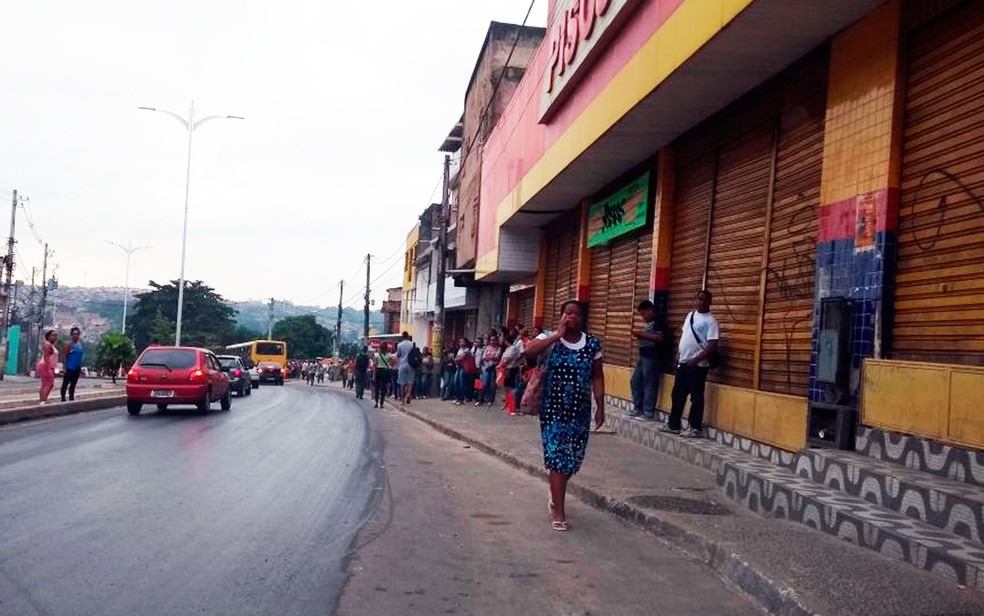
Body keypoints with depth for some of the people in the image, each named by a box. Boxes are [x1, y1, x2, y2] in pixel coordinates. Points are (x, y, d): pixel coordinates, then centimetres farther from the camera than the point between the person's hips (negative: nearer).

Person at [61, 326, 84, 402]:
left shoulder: (80, 344, 10)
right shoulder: (69, 344, -7)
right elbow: (65, 356, -10)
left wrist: (80, 367, 16)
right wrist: (65, 367, -16)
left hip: (77, 368, 6)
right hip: (69, 368, -6)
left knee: (73, 385, 12)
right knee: (65, 384, -1)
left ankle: (71, 399, 18)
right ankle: (63, 399, 4)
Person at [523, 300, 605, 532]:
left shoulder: (592, 344, 2)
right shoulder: (549, 338, -5)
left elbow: (597, 378, 6)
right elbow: (529, 351, -26)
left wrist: (600, 407, 2)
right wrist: (557, 335, -24)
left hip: (580, 411, 3)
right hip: (553, 409, -3)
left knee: (573, 459, 12)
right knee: (557, 458, -5)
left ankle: (556, 496, 39)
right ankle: (558, 512, 3)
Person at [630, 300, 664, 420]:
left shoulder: (658, 322, -9)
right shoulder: (648, 323, 20)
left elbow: (660, 338, -21)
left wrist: (643, 334, -20)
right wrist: (640, 336, 12)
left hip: (651, 357, -10)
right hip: (643, 356, 10)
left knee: (649, 384, -5)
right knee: (635, 382, 10)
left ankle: (649, 411, 0)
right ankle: (638, 408, 18)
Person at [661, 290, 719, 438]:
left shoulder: (710, 321, -11)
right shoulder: (689, 315, 12)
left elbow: (712, 345, -16)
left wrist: (696, 359, -20)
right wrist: (678, 353, 12)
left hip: (698, 365, -7)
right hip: (683, 363, 7)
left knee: (696, 397, -1)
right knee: (677, 395, 13)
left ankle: (696, 428, 7)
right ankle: (673, 424, 23)